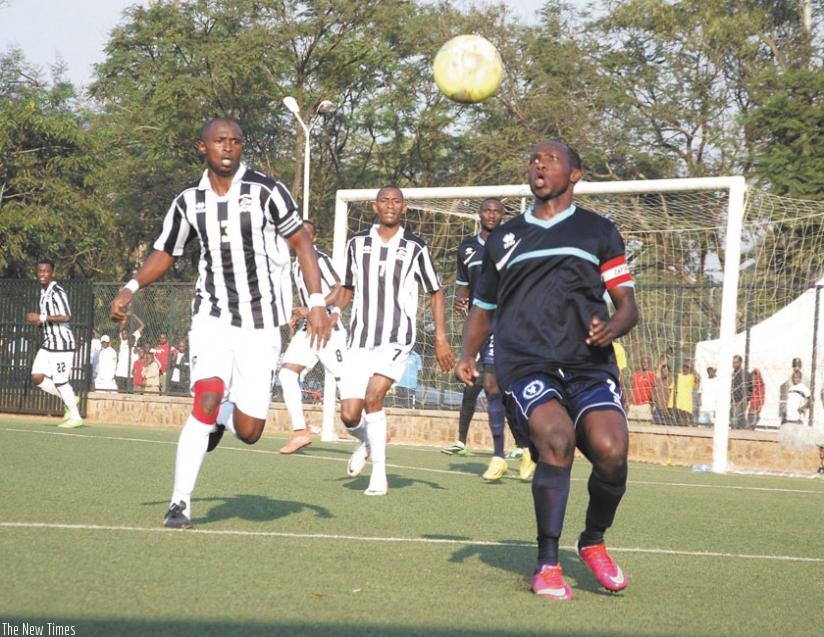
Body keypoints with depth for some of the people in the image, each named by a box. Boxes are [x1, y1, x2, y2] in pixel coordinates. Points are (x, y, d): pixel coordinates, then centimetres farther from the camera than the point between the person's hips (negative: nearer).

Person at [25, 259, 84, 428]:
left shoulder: (57, 292, -14)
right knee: (37, 377, -1)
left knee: (60, 381, -5)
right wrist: (40, 323, 6)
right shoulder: (43, 292, 15)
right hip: (47, 343, 9)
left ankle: (75, 417, 6)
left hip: (62, 343, -9)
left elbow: (66, 317, -26)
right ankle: (70, 399, 15)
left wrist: (42, 317, -25)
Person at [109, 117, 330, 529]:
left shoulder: (266, 192, -6)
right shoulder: (188, 202, 3)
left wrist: (316, 302, -11)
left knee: (248, 432, -1)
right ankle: (180, 505, -16)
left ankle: (222, 415, 38)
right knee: (206, 399, -23)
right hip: (212, 317, 1)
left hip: (260, 324, -1)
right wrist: (131, 288, 0)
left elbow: (301, 242, -2)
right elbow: (165, 253, 16)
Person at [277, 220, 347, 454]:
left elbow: (340, 291, -19)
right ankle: (300, 431, -10)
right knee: (287, 372, -9)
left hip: (328, 327, -8)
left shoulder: (321, 259, -10)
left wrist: (310, 310, -23)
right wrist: (297, 317, 17)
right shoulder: (296, 266, 17)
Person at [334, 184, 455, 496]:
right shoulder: (357, 243, 9)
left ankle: (379, 472, -13)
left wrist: (441, 338, -1)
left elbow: (435, 292, 8)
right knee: (349, 415, -5)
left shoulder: (415, 247, 2)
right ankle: (365, 440, 32)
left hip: (397, 340, -3)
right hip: (359, 340, 3)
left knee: (373, 396, -25)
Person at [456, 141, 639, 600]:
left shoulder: (598, 231, 16)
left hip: (589, 364, 0)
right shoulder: (504, 238, 22)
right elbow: (483, 308, 29)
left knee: (611, 447, -24)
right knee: (556, 437, -29)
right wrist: (468, 354, 10)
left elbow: (628, 304, 11)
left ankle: (594, 541, 6)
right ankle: (548, 563, -17)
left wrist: (614, 327, -12)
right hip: (526, 364, 0)